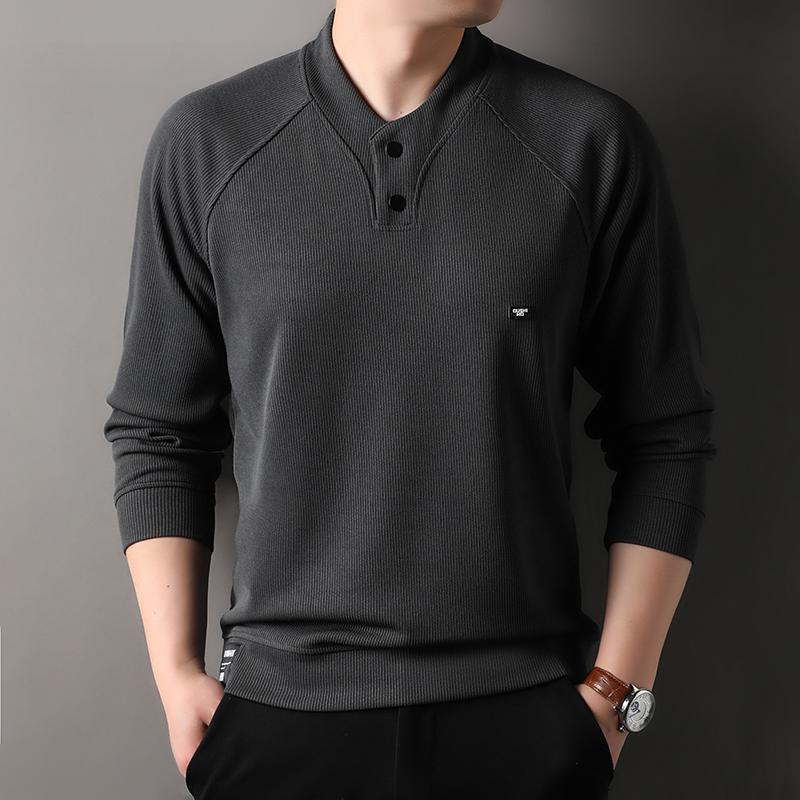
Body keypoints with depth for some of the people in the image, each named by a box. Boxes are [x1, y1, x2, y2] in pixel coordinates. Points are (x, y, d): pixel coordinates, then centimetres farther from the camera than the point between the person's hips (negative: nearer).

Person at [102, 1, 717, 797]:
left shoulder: (594, 142, -5)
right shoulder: (205, 142, -3)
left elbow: (666, 435, 0)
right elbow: (157, 433, 3)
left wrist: (615, 692, -3)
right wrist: (175, 673, -1)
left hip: (526, 718, 0)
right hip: (277, 710, 1)